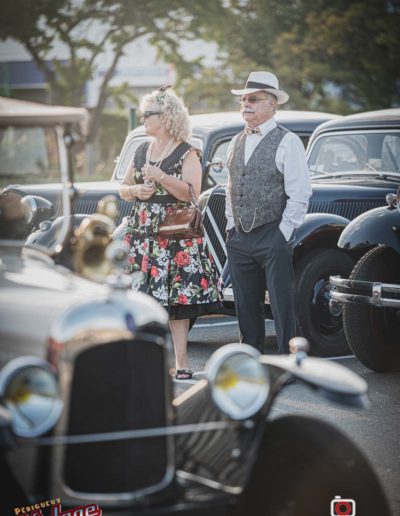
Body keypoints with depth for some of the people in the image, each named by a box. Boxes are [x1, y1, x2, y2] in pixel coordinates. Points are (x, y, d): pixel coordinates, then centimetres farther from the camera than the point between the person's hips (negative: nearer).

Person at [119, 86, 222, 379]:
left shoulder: (187, 153, -2)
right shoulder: (142, 151, 16)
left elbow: (192, 194, -12)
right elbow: (123, 189, 20)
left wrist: (161, 177, -18)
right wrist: (136, 191, -2)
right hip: (142, 232, 6)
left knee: (177, 297, -8)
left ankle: (181, 363, -6)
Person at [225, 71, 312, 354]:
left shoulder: (287, 142, -7)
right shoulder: (236, 142, 14)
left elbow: (299, 193, -11)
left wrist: (283, 233, -13)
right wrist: (232, 225, 12)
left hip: (274, 238, -6)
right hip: (239, 238, 6)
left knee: (282, 306, -4)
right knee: (246, 306, 11)